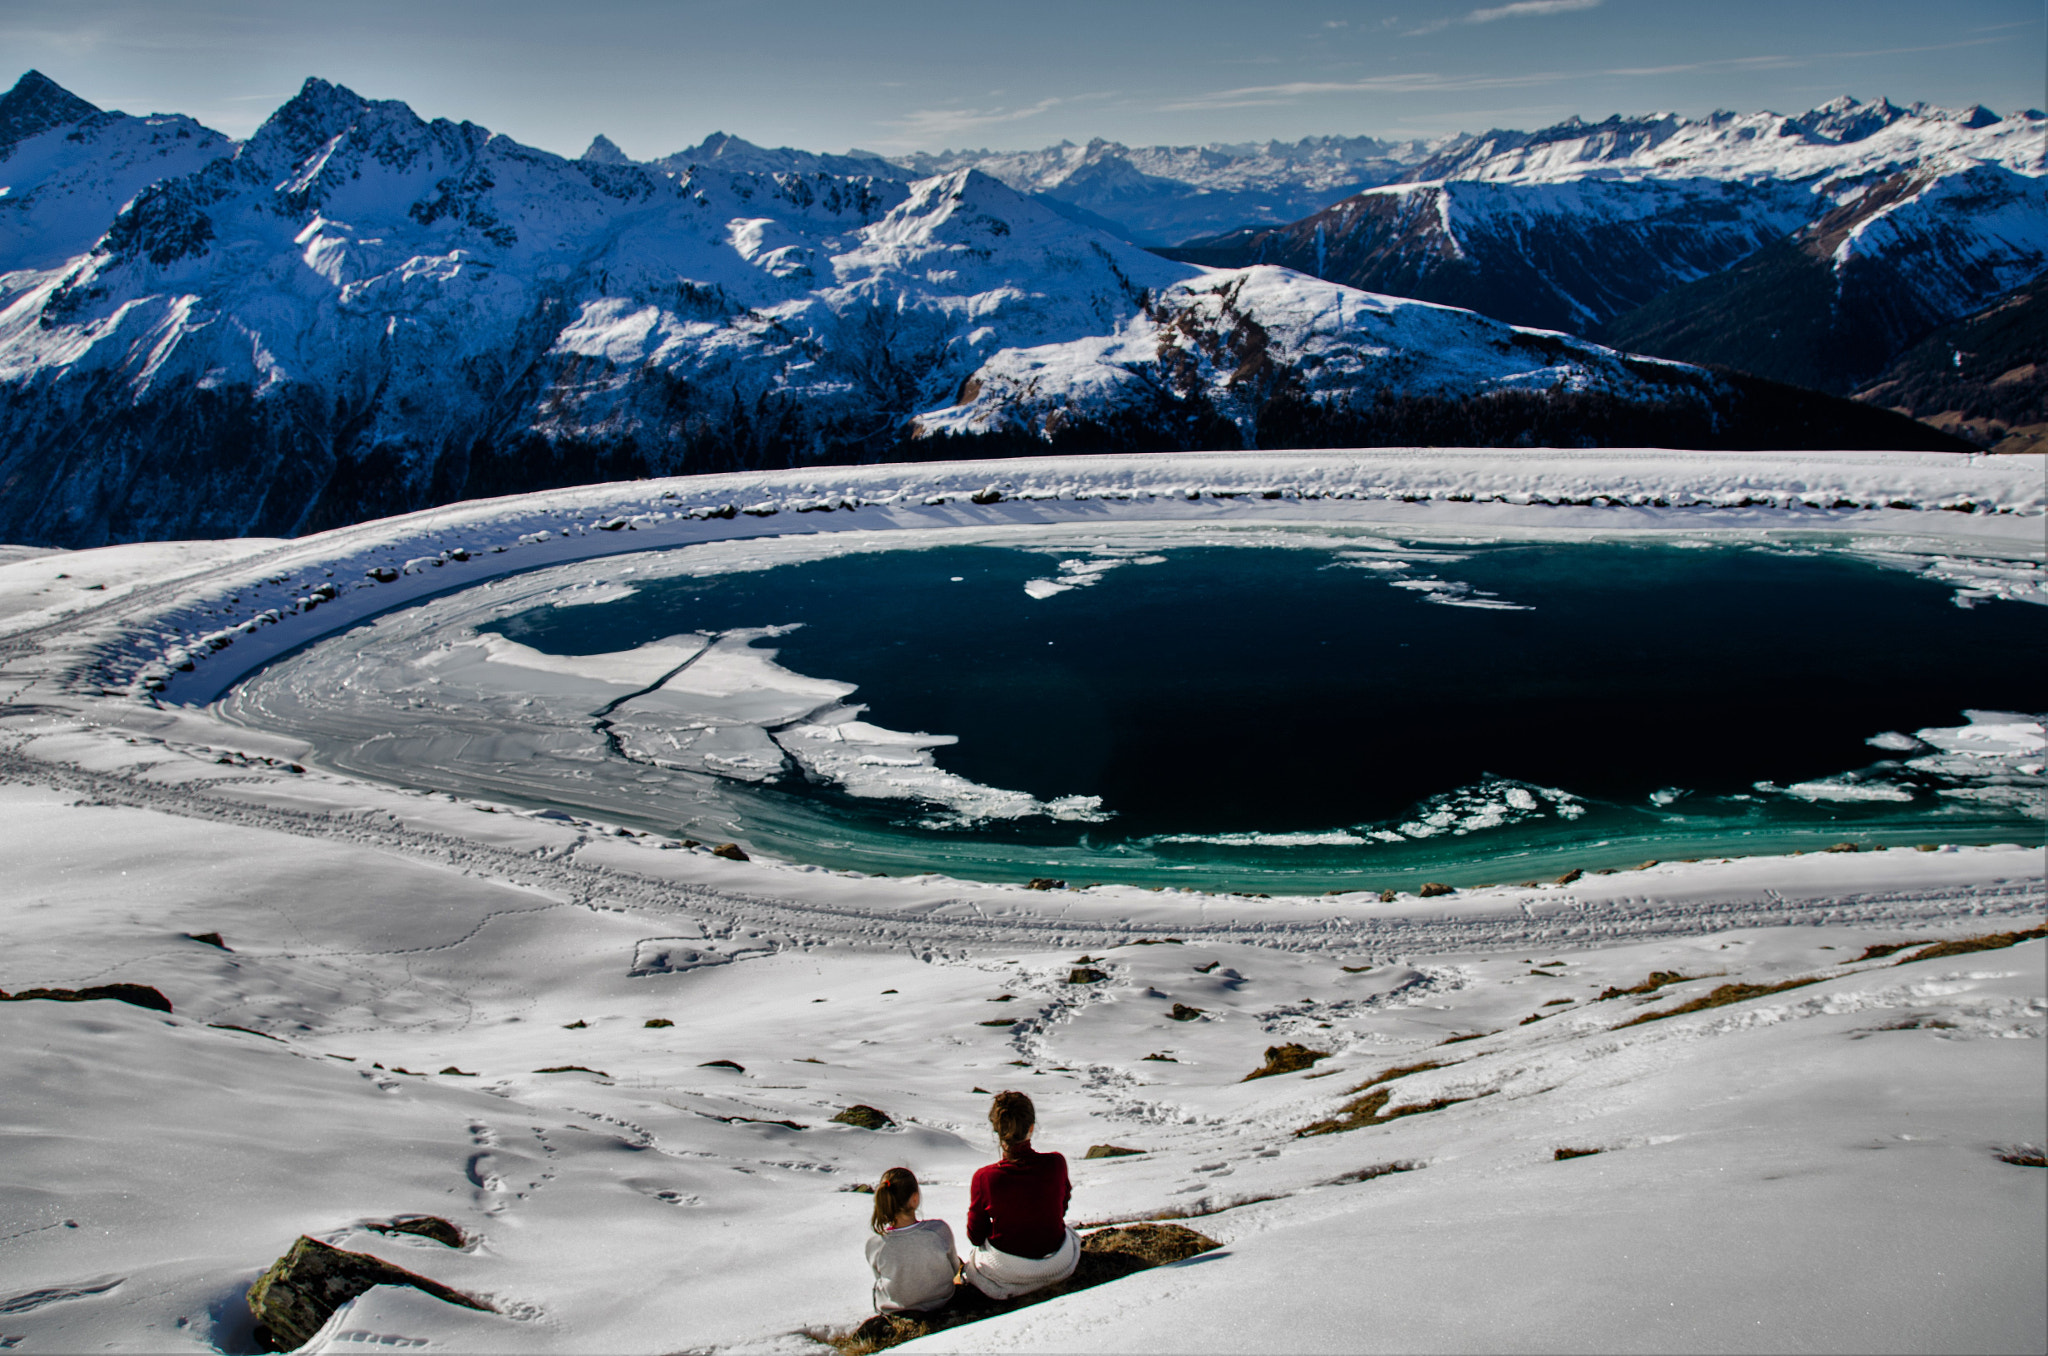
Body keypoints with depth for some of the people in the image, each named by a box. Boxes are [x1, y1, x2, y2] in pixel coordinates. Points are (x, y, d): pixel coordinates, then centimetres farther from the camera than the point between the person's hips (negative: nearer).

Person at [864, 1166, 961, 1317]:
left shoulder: (873, 1245, -29)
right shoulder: (940, 1231, -31)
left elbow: (879, 1276, -7)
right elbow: (954, 1270, -11)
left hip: (892, 1310, 0)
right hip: (940, 1303, 0)